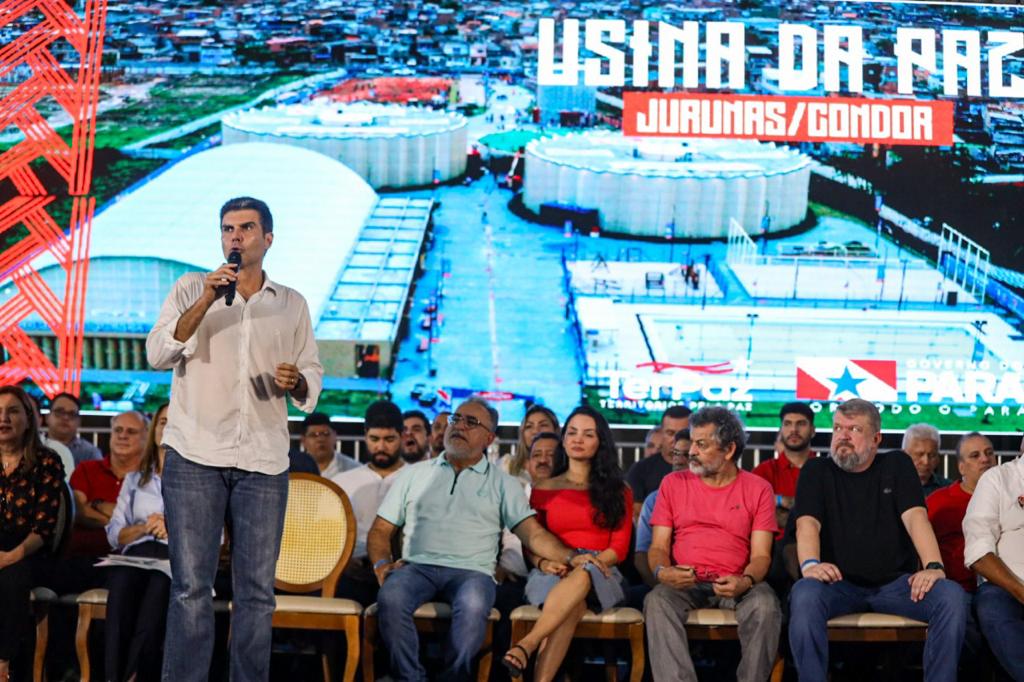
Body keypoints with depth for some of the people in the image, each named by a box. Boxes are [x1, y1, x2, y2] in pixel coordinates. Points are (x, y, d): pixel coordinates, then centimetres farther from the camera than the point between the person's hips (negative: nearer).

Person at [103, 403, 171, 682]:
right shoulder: (134, 479, 27)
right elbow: (114, 535, 18)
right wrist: (143, 528, -1)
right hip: (136, 555, 2)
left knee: (160, 584, -38)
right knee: (122, 580, -36)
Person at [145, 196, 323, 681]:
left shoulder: (292, 304, 13)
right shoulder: (191, 288, 8)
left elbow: (313, 374, 15)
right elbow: (157, 354, -5)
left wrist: (297, 382, -9)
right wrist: (206, 301, -15)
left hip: (264, 460, 2)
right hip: (195, 456, -2)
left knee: (257, 591, 3)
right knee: (191, 587, -3)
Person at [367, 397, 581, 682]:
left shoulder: (503, 484, 17)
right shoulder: (413, 474, 21)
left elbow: (534, 534, 7)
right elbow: (381, 530, 20)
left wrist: (571, 557, -11)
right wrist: (381, 563, -1)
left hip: (471, 571, -1)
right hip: (417, 566, 1)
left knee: (473, 606, -37)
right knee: (390, 598, -33)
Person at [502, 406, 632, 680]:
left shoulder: (618, 491, 16)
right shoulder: (544, 489, 19)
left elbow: (620, 547, 7)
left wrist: (589, 562, -13)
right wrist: (545, 563, -11)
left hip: (599, 574, -1)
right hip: (553, 574, 1)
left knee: (581, 576, -42)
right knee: (572, 603, -40)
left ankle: (526, 645, -59)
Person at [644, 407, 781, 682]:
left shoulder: (758, 489, 8)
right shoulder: (673, 483, 12)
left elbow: (761, 554, 2)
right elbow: (658, 547, 9)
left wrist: (745, 581, -20)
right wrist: (661, 572, -15)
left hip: (735, 585, -1)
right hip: (684, 584, 1)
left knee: (765, 604, -33)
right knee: (657, 601, -32)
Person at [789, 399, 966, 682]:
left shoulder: (897, 465, 12)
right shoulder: (816, 471, 10)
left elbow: (915, 517, -4)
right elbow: (807, 523, -7)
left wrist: (933, 566, -22)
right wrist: (810, 564, -29)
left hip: (896, 582, 1)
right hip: (840, 584, -1)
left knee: (952, 596, -27)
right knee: (804, 594, -35)